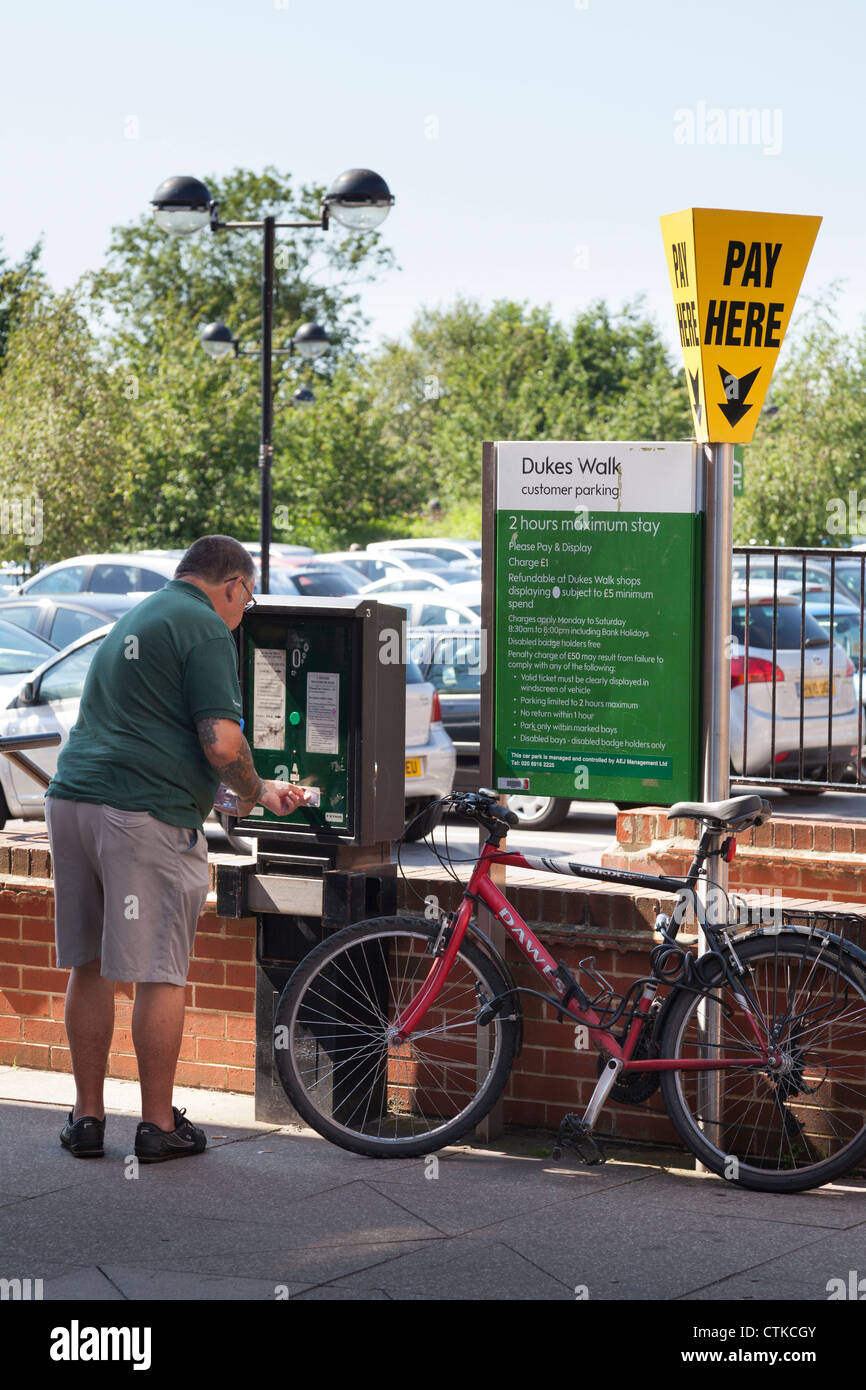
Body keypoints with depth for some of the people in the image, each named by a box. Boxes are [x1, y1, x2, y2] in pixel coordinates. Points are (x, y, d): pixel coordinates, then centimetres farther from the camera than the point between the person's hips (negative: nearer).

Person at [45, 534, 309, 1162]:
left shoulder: (137, 618, 24)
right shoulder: (205, 627, -5)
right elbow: (221, 742, -14)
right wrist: (257, 793, 6)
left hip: (73, 798, 8)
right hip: (148, 814, -8)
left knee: (89, 967, 12)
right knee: (161, 974, 0)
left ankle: (88, 1115, 18)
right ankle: (159, 1124, 6)